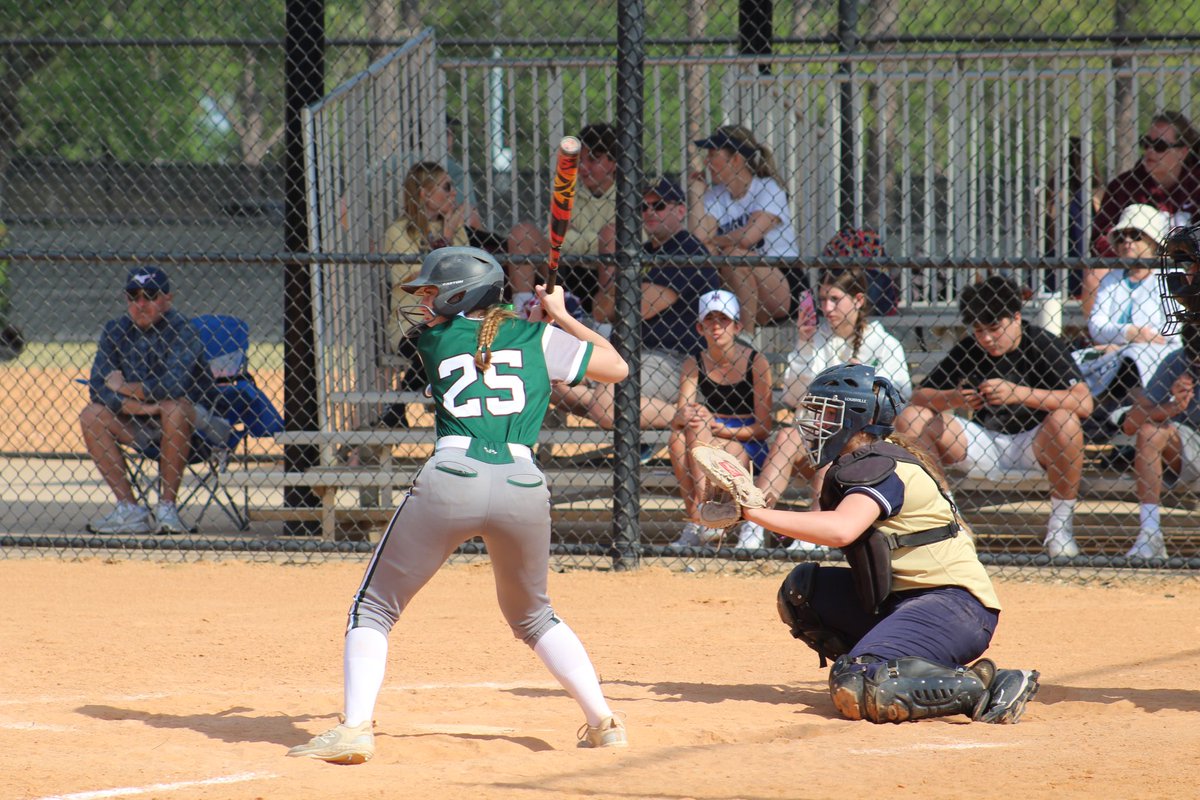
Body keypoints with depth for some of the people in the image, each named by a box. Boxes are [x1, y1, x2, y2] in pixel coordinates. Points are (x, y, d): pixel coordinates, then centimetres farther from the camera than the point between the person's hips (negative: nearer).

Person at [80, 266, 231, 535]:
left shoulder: (180, 330, -15)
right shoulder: (116, 331, 1)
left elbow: (173, 385, -29)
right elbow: (97, 387, -8)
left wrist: (124, 388, -15)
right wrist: (132, 404, -26)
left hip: (195, 421, -5)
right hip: (140, 427, 5)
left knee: (173, 407, -36)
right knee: (92, 415, -14)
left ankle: (167, 506, -26)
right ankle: (130, 511, -16)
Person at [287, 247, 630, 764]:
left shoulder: (432, 340, 16)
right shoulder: (539, 338, 16)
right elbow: (616, 367, 22)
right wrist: (560, 315, 32)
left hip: (451, 479, -3)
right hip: (523, 486, 3)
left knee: (374, 609, 8)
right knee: (533, 618, 27)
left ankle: (355, 728, -10)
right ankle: (602, 721, 17)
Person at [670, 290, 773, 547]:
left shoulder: (756, 363, -6)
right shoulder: (694, 364, 4)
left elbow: (763, 427, -8)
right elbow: (677, 418, -7)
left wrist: (720, 429, -21)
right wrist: (684, 417, -31)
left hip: (747, 449, -3)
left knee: (697, 431, -32)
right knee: (678, 437, -29)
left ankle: (703, 521, -38)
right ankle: (694, 522, -31)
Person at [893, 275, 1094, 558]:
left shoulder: (1045, 346, -13)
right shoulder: (967, 351, -1)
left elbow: (1084, 403, -27)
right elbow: (920, 396, -3)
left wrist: (1019, 393, -34)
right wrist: (951, 399, -27)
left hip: (1032, 445, -3)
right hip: (984, 445, 4)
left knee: (1064, 419, -35)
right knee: (911, 419, -11)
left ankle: (1061, 527, -19)